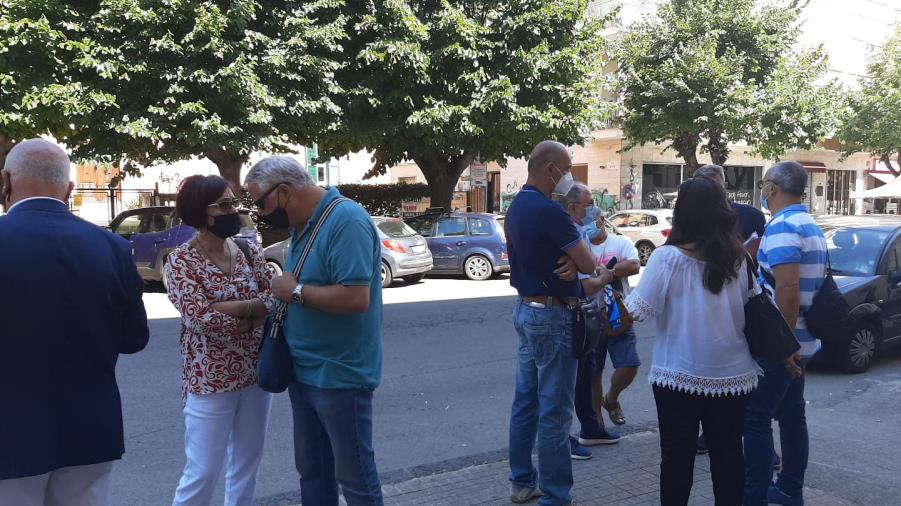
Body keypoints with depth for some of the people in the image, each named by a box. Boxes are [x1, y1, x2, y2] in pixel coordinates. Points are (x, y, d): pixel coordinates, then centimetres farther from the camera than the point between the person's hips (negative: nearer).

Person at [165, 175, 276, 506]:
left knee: (247, 464, 15)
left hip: (256, 373, 5)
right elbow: (198, 317, -19)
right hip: (210, 379, -5)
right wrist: (252, 308, -12)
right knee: (202, 472, 1)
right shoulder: (181, 261, -9)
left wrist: (226, 309, -17)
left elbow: (273, 301, -3)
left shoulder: (250, 251, 5)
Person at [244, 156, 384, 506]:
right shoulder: (302, 225, 10)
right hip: (304, 372, 9)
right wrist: (280, 295, 2)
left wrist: (295, 291, -17)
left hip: (340, 375, -9)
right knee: (311, 471, 19)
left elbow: (355, 297, -28)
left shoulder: (346, 220, -19)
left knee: (354, 475, 5)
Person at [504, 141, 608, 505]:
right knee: (554, 410, -2)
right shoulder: (548, 211, -20)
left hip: (526, 310, 10)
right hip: (552, 316, -10)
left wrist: (568, 263, -7)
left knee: (526, 401, 15)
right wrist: (575, 262, 5)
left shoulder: (516, 207, 10)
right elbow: (589, 265, -16)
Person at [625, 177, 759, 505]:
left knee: (677, 455, 10)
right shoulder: (738, 258, -2)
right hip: (731, 374, 3)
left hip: (679, 374, -3)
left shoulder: (667, 258, -14)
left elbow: (638, 310, -11)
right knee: (728, 453, 14)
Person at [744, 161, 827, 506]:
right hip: (802, 341, 10)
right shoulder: (810, 225, 14)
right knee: (791, 415, 16)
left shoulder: (781, 226, -17)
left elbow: (787, 289, -26)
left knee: (757, 419, -3)